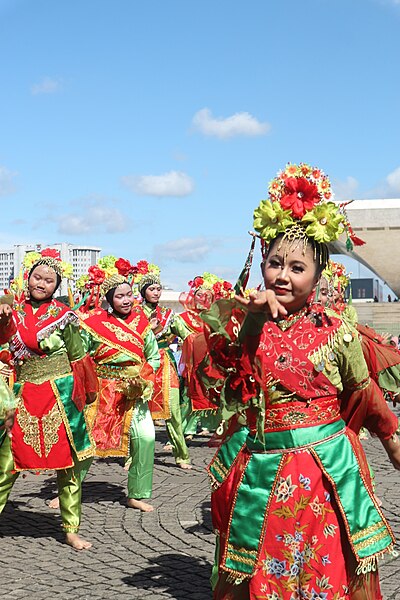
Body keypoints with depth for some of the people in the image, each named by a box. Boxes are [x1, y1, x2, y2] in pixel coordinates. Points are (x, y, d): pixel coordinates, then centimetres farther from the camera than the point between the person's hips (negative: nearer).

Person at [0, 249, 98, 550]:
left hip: (61, 396, -1)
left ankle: (71, 528, 16)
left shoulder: (63, 315, 0)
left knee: (70, 462, 4)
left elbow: (78, 358, 5)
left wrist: (79, 396, 4)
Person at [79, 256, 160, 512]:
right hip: (102, 392, -2)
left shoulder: (140, 322, 4)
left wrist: (143, 377, -5)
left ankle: (137, 495, 4)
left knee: (146, 437, -11)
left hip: (134, 392, 3)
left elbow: (154, 357, 9)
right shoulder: (94, 322, -6)